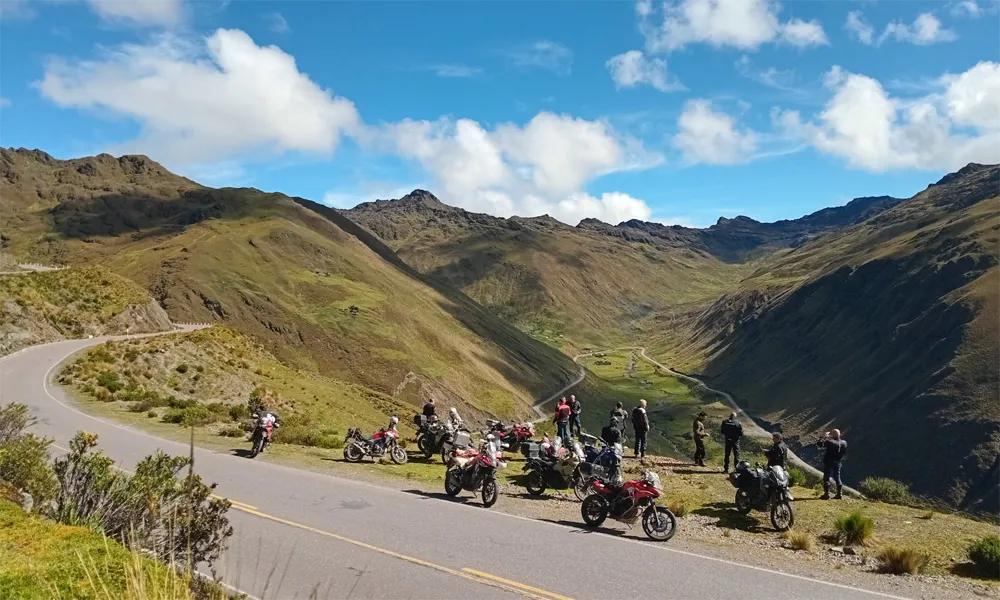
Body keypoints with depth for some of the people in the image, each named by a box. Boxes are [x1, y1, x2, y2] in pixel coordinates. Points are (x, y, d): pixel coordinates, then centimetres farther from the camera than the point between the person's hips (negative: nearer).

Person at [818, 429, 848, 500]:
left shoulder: (829, 441, -21)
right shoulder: (843, 443, -1)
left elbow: (820, 444, -15)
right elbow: (844, 453, 9)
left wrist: (825, 437, -6)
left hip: (829, 462, -6)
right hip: (837, 463, 6)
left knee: (826, 478, 0)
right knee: (837, 478, 16)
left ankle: (826, 494, -3)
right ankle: (839, 494, 18)